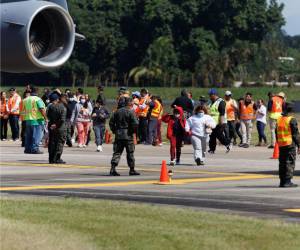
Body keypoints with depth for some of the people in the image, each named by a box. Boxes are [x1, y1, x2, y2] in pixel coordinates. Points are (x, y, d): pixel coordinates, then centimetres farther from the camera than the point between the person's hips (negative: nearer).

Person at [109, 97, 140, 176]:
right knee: (130, 153, 7)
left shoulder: (116, 112, 5)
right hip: (128, 135, -4)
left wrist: (114, 131, 13)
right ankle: (132, 170, 12)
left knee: (117, 152, 4)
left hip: (118, 135, 4)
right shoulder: (130, 112, -9)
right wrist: (132, 131, -1)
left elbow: (111, 122, 5)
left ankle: (113, 168, -9)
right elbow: (135, 123, -16)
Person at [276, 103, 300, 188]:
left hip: (281, 145, 6)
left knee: (282, 163, 11)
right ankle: (287, 181, -8)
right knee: (290, 163, -3)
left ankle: (282, 181, 13)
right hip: (290, 144, -6)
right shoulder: (292, 120, -11)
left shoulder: (279, 120, 9)